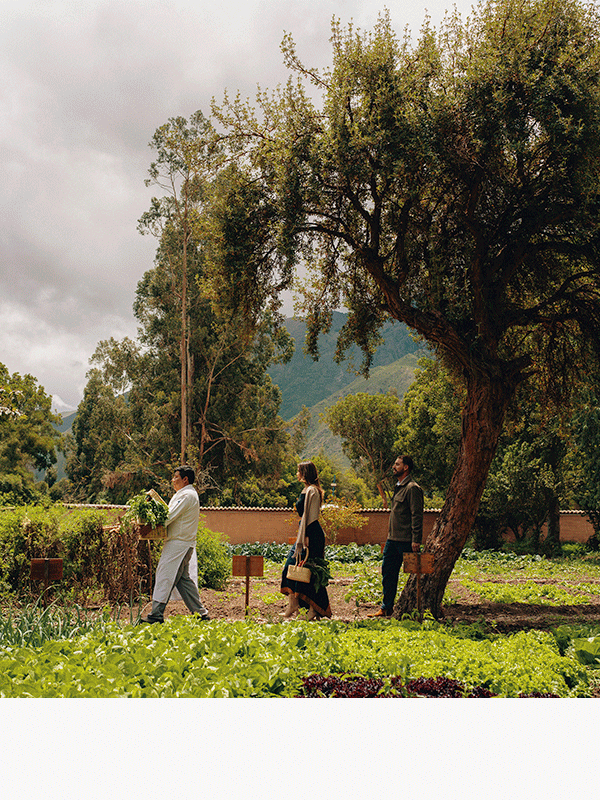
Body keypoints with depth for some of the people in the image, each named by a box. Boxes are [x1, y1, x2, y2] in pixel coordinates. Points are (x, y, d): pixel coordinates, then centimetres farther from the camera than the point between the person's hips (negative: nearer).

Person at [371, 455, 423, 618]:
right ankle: (386, 609, 19)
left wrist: (416, 540, -21)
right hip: (393, 539, 10)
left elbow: (417, 516, -16)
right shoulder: (398, 487, 17)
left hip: (406, 541, -10)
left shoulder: (412, 488, -12)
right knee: (387, 572, 11)